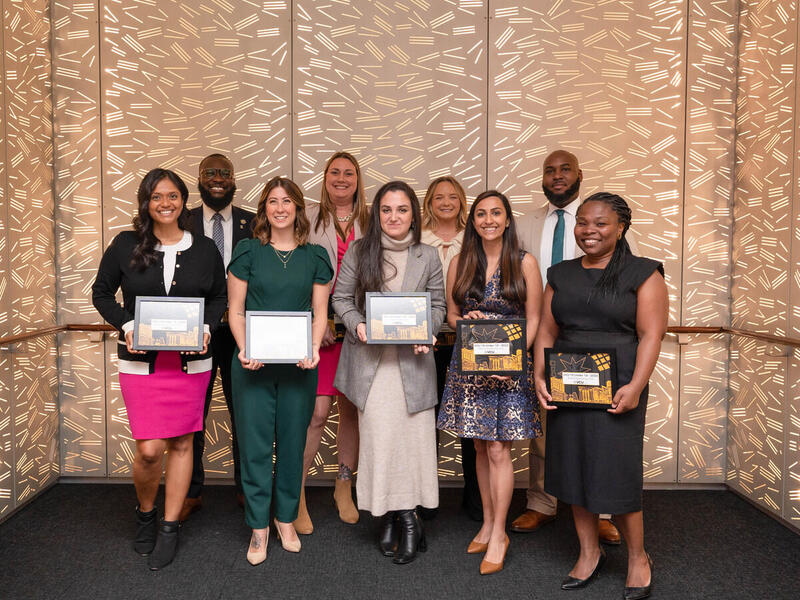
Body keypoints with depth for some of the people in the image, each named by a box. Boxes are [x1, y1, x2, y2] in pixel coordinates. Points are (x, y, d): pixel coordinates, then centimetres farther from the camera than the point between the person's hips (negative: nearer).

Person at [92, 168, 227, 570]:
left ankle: (169, 528, 24)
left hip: (191, 361, 1)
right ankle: (145, 513, 27)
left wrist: (206, 328, -6)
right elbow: (102, 292, 9)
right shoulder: (126, 246, 2)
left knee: (181, 443, 7)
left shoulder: (205, 249, 4)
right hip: (141, 361, -1)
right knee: (149, 449, -5)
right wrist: (126, 326, -7)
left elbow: (218, 297, 12)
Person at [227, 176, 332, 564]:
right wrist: (243, 347, -13)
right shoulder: (247, 252, 4)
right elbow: (235, 310, 2)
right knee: (255, 443, 2)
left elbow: (320, 313, 6)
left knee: (292, 441, 9)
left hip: (298, 364, 1)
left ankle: (286, 518, 27)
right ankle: (259, 527, 16)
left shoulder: (315, 256, 7)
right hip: (253, 365, -1)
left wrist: (314, 348, -11)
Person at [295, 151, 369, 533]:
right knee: (317, 411, -7)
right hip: (319, 325, -2)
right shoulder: (308, 218, 5)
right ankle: (296, 493, 8)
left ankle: (344, 487, 25)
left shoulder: (371, 222, 11)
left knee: (352, 409, 8)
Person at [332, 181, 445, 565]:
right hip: (371, 359, 0)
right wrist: (357, 324, -11)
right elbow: (341, 298, 8)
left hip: (413, 360, 0)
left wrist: (425, 331, -9)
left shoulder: (428, 257, 6)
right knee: (378, 438, 0)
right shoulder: (358, 252, 4)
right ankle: (405, 520, 15)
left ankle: (402, 517, 12)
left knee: (413, 436, -2)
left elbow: (438, 306, 10)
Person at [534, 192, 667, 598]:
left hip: (616, 389, -4)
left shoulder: (643, 274, -1)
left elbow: (651, 335, -8)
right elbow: (546, 330, 10)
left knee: (615, 472, -2)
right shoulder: (561, 275, 12)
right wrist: (539, 376, -3)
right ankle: (589, 553, 27)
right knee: (573, 469, 9)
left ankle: (637, 557, 21)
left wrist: (635, 387, -18)